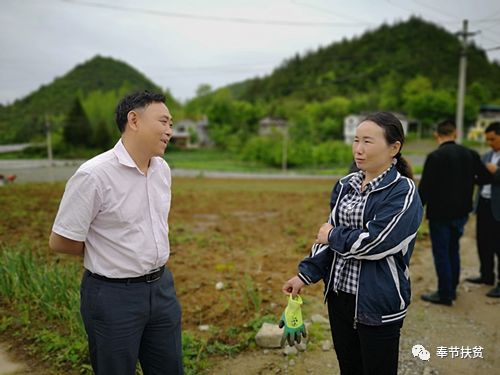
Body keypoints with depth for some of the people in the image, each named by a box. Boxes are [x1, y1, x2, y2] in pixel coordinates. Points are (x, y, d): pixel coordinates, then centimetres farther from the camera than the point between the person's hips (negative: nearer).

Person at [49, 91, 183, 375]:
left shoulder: (163, 169, 2)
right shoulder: (94, 175, -20)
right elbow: (60, 242, -13)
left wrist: (154, 256, 7)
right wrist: (106, 255, -1)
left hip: (161, 287, 6)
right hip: (114, 295, -6)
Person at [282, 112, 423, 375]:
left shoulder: (403, 192, -15)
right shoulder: (345, 185, 5)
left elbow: (373, 242, -24)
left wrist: (333, 236, -9)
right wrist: (306, 274, 3)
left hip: (378, 304, -6)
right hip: (338, 296, 6)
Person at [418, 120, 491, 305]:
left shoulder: (435, 156, -18)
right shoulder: (470, 154, -1)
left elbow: (425, 187, -18)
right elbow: (485, 177, 9)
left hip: (440, 213, -6)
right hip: (461, 212, 6)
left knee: (441, 253, 4)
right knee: (453, 251, 19)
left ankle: (444, 294, 11)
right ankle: (452, 289, 29)